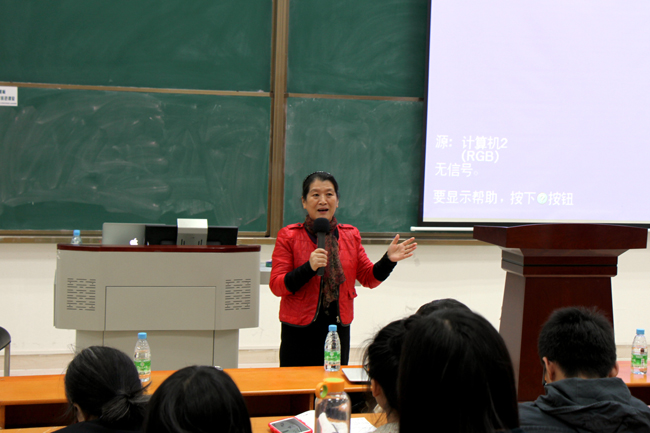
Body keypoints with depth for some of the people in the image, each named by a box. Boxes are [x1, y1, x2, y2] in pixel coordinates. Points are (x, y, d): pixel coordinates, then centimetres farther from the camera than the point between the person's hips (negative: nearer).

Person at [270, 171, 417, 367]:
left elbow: (369, 278, 9)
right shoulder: (289, 236, -3)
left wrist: (388, 260, -8)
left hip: (339, 329, 3)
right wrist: (309, 268, -22)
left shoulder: (350, 235, 7)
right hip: (300, 332, -3)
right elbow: (276, 286, -8)